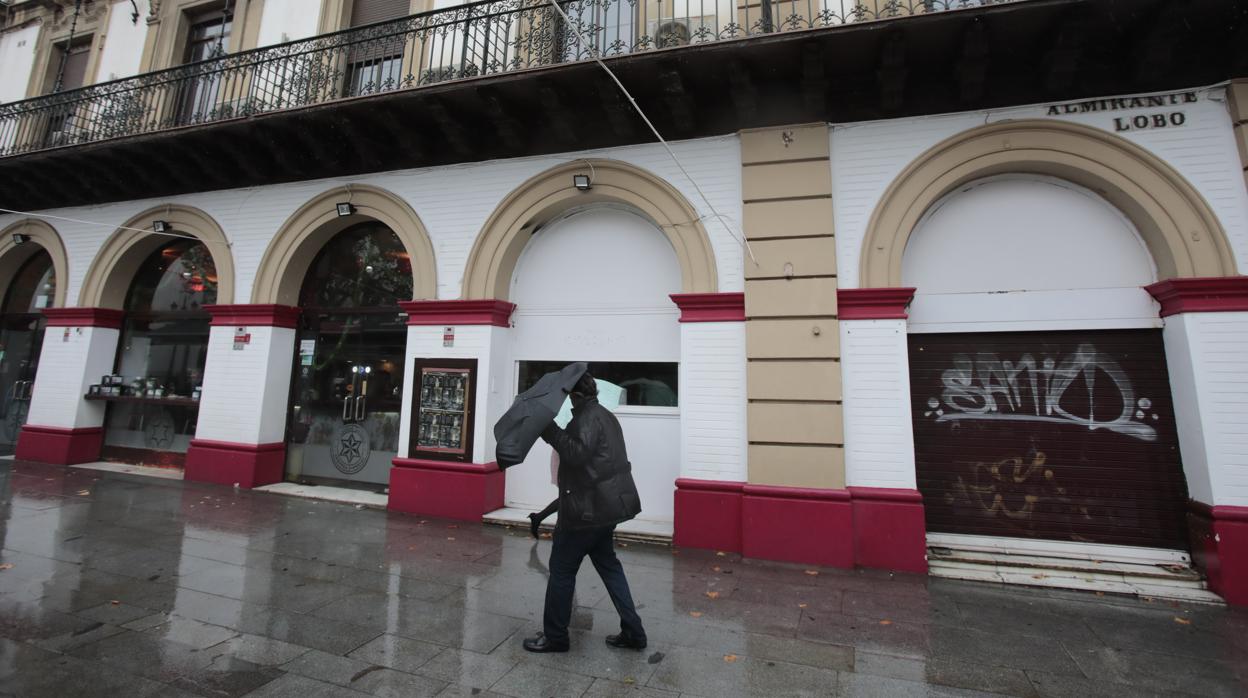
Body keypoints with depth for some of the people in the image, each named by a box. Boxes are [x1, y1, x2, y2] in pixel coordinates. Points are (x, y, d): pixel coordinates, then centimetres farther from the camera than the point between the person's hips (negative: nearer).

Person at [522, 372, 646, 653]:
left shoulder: (587, 417, -15)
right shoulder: (606, 416, 15)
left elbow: (577, 453, -28)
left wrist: (550, 431, -23)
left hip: (588, 508, -10)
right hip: (606, 505, 10)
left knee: (561, 570, 6)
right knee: (607, 565, 19)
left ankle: (555, 636, 20)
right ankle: (633, 632, 23)